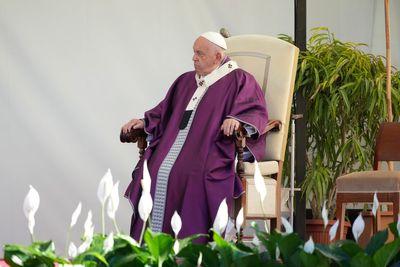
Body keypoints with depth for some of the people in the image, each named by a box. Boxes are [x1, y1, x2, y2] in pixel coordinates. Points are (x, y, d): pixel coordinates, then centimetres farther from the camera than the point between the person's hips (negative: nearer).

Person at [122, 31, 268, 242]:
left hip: (209, 151, -6)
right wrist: (145, 122, 13)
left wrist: (236, 120, -27)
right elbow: (165, 113, 30)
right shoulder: (186, 81, 24)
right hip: (174, 145, 6)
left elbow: (256, 112, -7)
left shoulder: (238, 81, 4)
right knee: (156, 173, -21)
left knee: (194, 176, -34)